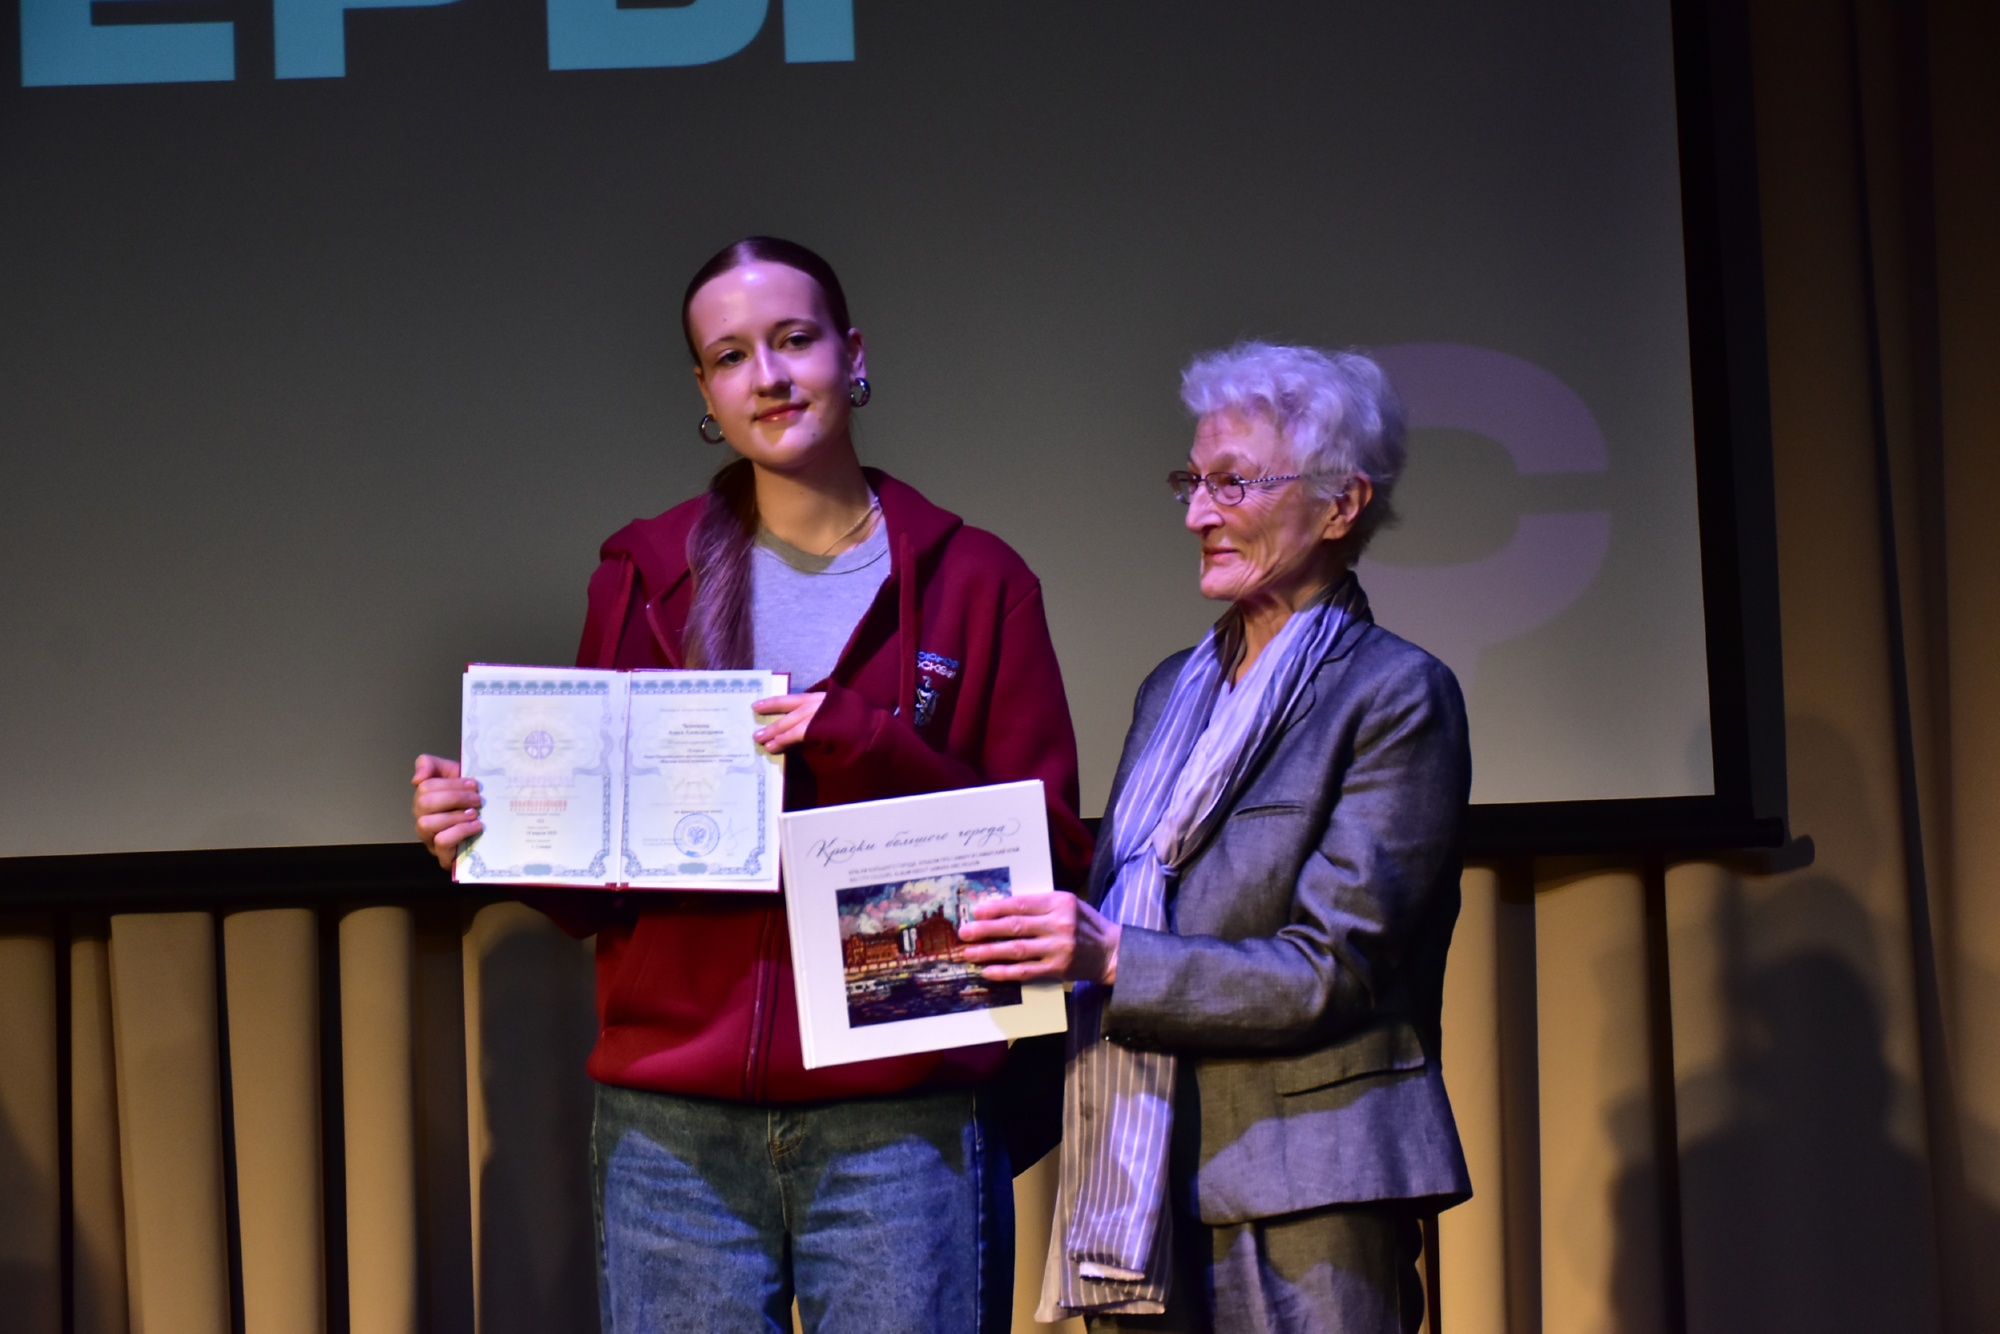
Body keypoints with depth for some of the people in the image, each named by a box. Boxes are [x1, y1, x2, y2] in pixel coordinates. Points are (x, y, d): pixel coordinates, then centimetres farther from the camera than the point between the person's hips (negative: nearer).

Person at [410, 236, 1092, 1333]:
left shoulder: (973, 583, 6)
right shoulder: (644, 574, 11)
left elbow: (1052, 855, 0)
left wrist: (869, 748, -13)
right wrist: (492, 825, -7)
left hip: (899, 1127, -1)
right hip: (673, 1130, 2)